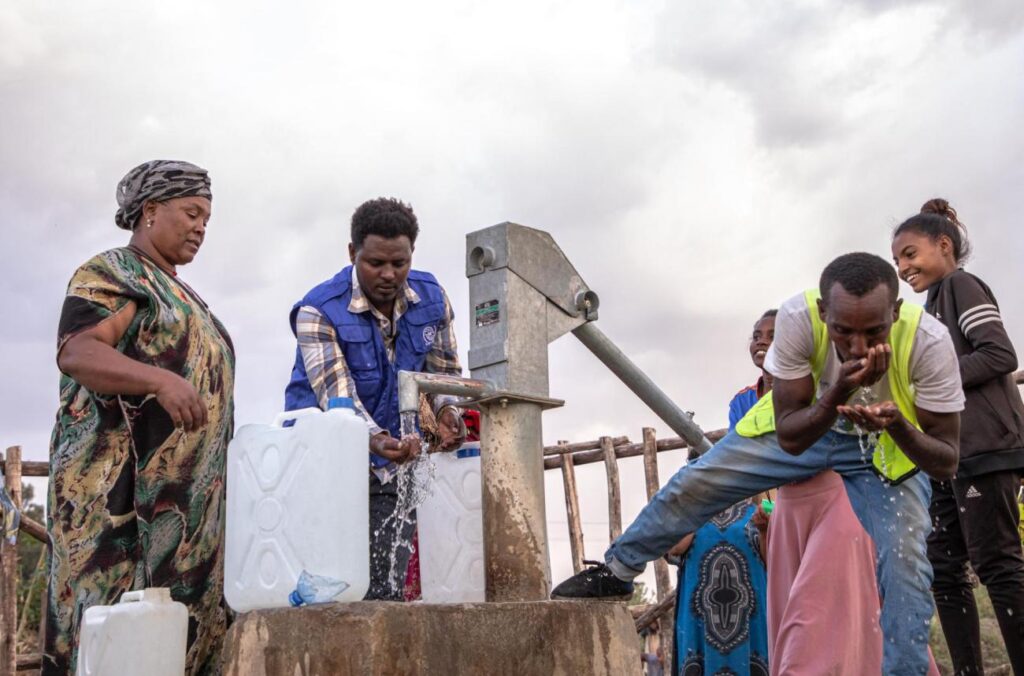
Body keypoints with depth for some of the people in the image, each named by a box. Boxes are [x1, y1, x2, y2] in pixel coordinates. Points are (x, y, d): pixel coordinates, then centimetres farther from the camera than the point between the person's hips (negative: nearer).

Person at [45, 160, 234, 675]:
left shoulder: (181, 297, 25)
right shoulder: (110, 274, 0)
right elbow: (76, 353, -17)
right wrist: (161, 380, -33)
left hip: (187, 497, 8)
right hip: (121, 488, -8)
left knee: (186, 626, 2)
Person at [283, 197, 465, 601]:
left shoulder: (432, 300, -2)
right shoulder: (319, 311, -17)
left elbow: (444, 371, 5)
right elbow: (335, 393, -25)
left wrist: (445, 412, -18)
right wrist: (375, 439, -44)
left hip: (392, 473, 4)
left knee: (388, 594, 4)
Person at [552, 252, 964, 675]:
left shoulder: (928, 341, -36)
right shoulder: (797, 318, -35)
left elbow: (946, 463, -25)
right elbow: (788, 438, -26)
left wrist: (898, 425, -47)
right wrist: (839, 391, -46)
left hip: (890, 448, -1)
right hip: (802, 427, 1)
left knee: (905, 567, -15)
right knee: (695, 482, -1)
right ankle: (616, 571, 22)